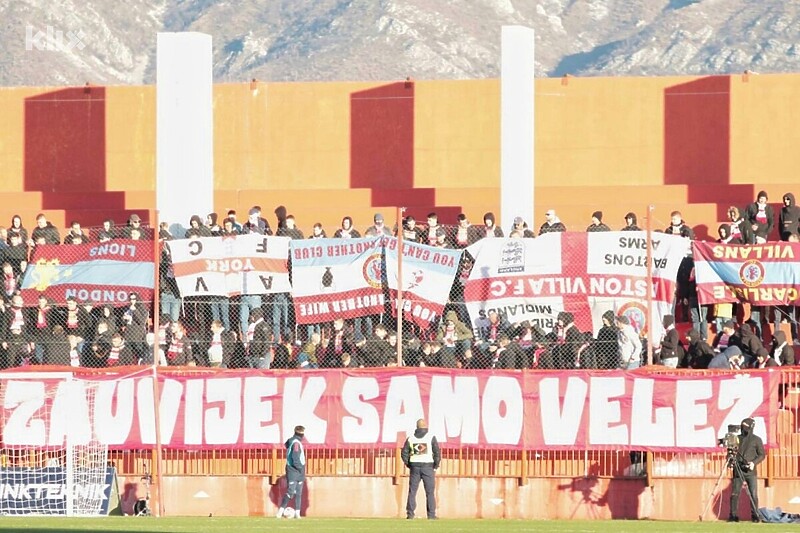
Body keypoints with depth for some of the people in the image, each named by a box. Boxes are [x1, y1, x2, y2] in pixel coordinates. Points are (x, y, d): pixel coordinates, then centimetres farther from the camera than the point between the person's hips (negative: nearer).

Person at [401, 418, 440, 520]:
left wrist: (408, 465, 12)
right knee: (430, 492, 2)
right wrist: (435, 466, 2)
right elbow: (437, 453, -7)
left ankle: (410, 514, 1)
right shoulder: (431, 437, -3)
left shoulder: (410, 438, 5)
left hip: (414, 467, 2)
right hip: (428, 467, -2)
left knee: (412, 491, 6)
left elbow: (404, 453, 3)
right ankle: (431, 515, -2)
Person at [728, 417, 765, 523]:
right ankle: (733, 515, 4)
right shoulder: (737, 439, 11)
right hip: (738, 470, 2)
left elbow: (762, 455, 4)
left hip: (750, 471, -2)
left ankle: (755, 516, 3)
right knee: (734, 494, -2)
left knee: (753, 494, -6)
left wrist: (754, 462, -12)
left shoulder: (757, 440, 5)